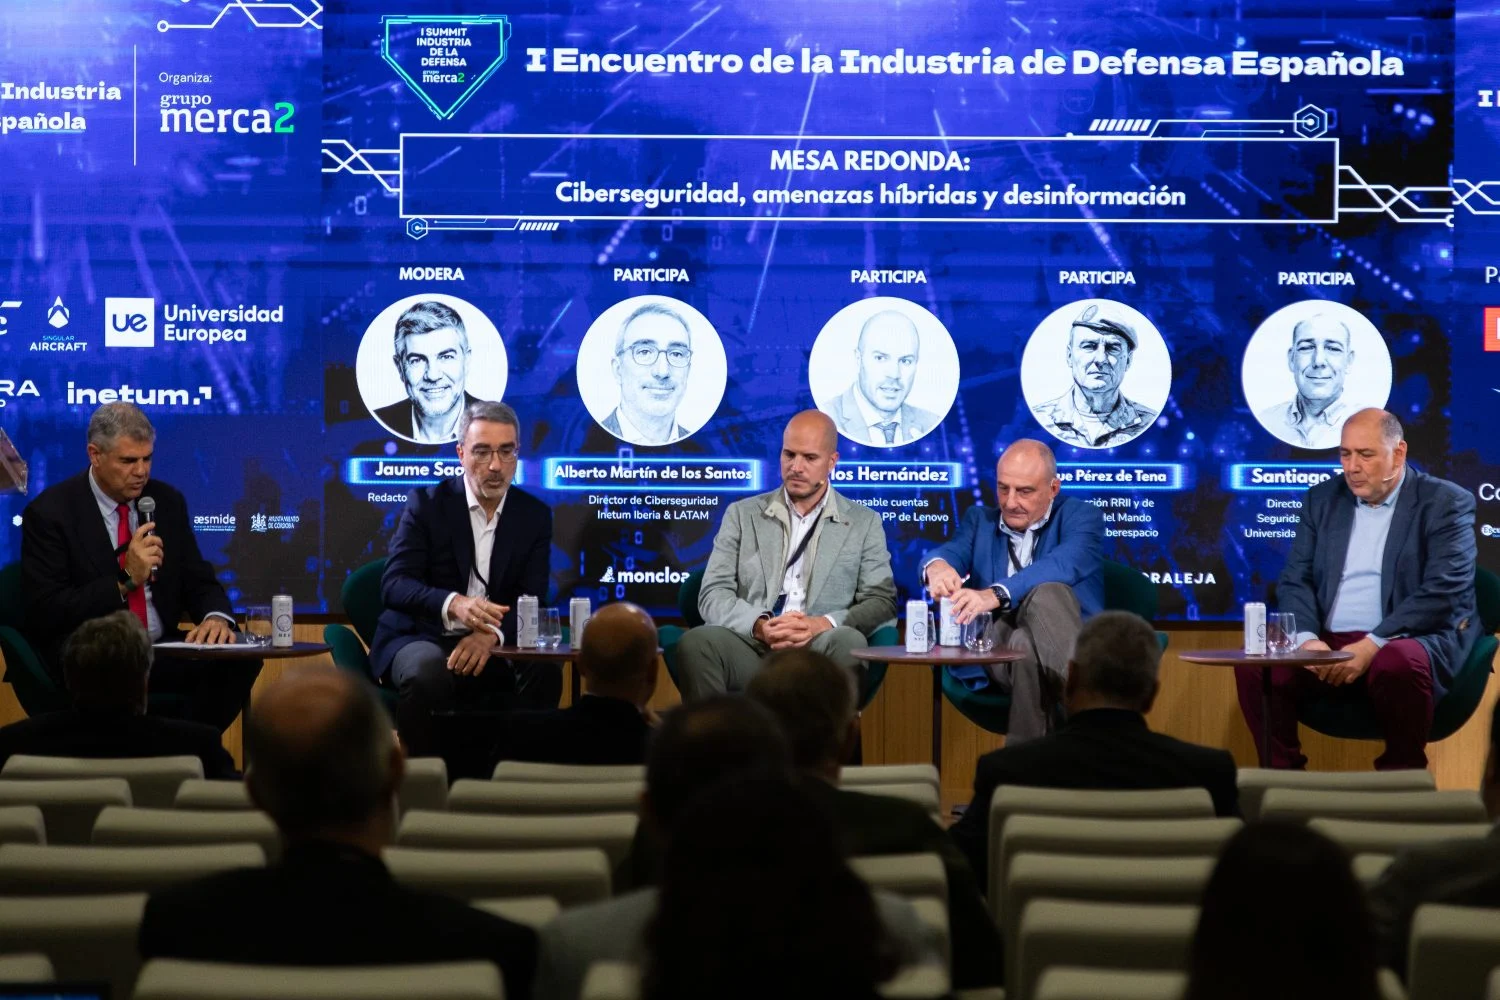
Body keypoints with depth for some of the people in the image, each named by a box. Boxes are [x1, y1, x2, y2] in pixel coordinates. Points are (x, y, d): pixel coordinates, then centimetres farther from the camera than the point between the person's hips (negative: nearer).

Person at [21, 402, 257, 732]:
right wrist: (126, 579, -20)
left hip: (161, 650, 5)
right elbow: (46, 612, -11)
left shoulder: (167, 501, 10)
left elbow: (199, 580, 11)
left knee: (239, 660, -23)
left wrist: (217, 617, -14)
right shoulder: (49, 513, -5)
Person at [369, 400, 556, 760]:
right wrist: (453, 604, -33)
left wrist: (492, 634, -26)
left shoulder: (535, 515, 6)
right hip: (422, 639, -2)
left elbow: (532, 598, -2)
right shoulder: (427, 504, -2)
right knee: (427, 671, -37)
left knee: (544, 670, -29)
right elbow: (394, 584, -11)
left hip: (492, 646, 2)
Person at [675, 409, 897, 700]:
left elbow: (882, 602, 8)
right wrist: (760, 626, -14)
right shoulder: (742, 515, 18)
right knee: (697, 642, -32)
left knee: (849, 642, -36)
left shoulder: (864, 523, 17)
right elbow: (713, 595, 8)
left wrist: (823, 624, -13)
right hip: (750, 648, 1)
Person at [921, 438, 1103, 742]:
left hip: (1067, 648, -2)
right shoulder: (980, 519, 22)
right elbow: (951, 551, -1)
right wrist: (937, 566, -30)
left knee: (1048, 592, -35)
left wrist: (995, 594, -34)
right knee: (1027, 646, -36)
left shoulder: (1080, 516, 8)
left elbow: (1064, 564, -16)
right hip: (1000, 650, 2)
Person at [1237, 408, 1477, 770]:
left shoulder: (1445, 503, 0)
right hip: (1326, 645, 4)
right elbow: (1295, 580, 9)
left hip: (1408, 643, -4)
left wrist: (1372, 645, -22)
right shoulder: (1322, 499, 14)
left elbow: (1444, 590, -12)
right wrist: (1307, 639, -13)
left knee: (1397, 664, -38)